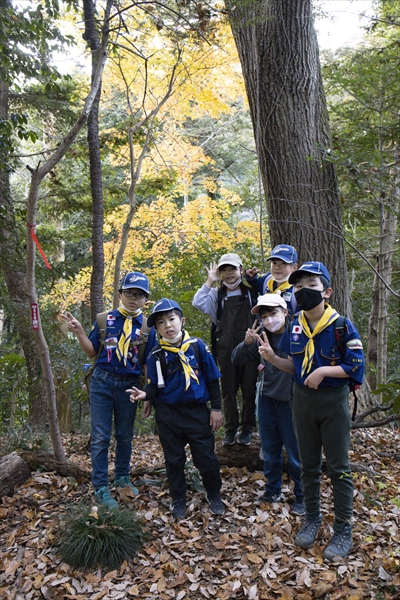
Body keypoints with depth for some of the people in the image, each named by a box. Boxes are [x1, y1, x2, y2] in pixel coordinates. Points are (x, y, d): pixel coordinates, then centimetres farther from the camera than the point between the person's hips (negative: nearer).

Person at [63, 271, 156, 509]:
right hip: (102, 383, -1)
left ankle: (122, 478, 34)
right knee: (101, 437, 1)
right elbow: (93, 352, 5)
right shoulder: (104, 319, -2)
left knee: (125, 436, 15)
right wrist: (80, 333, -10)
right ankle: (100, 488, 12)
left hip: (129, 386, 1)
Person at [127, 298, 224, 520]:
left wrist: (216, 408, 1)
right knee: (174, 460, 13)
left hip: (197, 411, -1)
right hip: (168, 414, 1)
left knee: (206, 457, 6)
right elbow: (154, 386, 2)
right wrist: (145, 394, -21)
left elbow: (212, 379, 2)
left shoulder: (197, 346, -4)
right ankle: (178, 500, 31)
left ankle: (214, 495, 30)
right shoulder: (155, 355, -3)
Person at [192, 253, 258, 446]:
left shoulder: (252, 292, 9)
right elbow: (198, 303, -4)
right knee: (228, 389, 7)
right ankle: (230, 429, 18)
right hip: (226, 348, 1)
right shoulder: (217, 294, 11)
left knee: (249, 388, 4)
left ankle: (247, 428, 17)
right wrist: (210, 281, -3)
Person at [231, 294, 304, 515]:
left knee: (295, 451, 6)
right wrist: (246, 343, -16)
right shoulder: (262, 337, 0)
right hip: (267, 398, 5)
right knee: (269, 448, 17)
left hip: (289, 401, -5)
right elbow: (236, 360, 2)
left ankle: (301, 496, 24)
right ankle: (273, 490, 34)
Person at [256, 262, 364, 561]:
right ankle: (313, 519, 32)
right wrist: (272, 358, -8)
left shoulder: (342, 326, -14)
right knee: (309, 466, 16)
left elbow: (356, 366, -14)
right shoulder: (294, 328, 1)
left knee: (339, 468, 5)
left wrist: (323, 371, -24)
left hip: (333, 402, -4)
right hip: (302, 401, 5)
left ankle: (344, 531, 19)